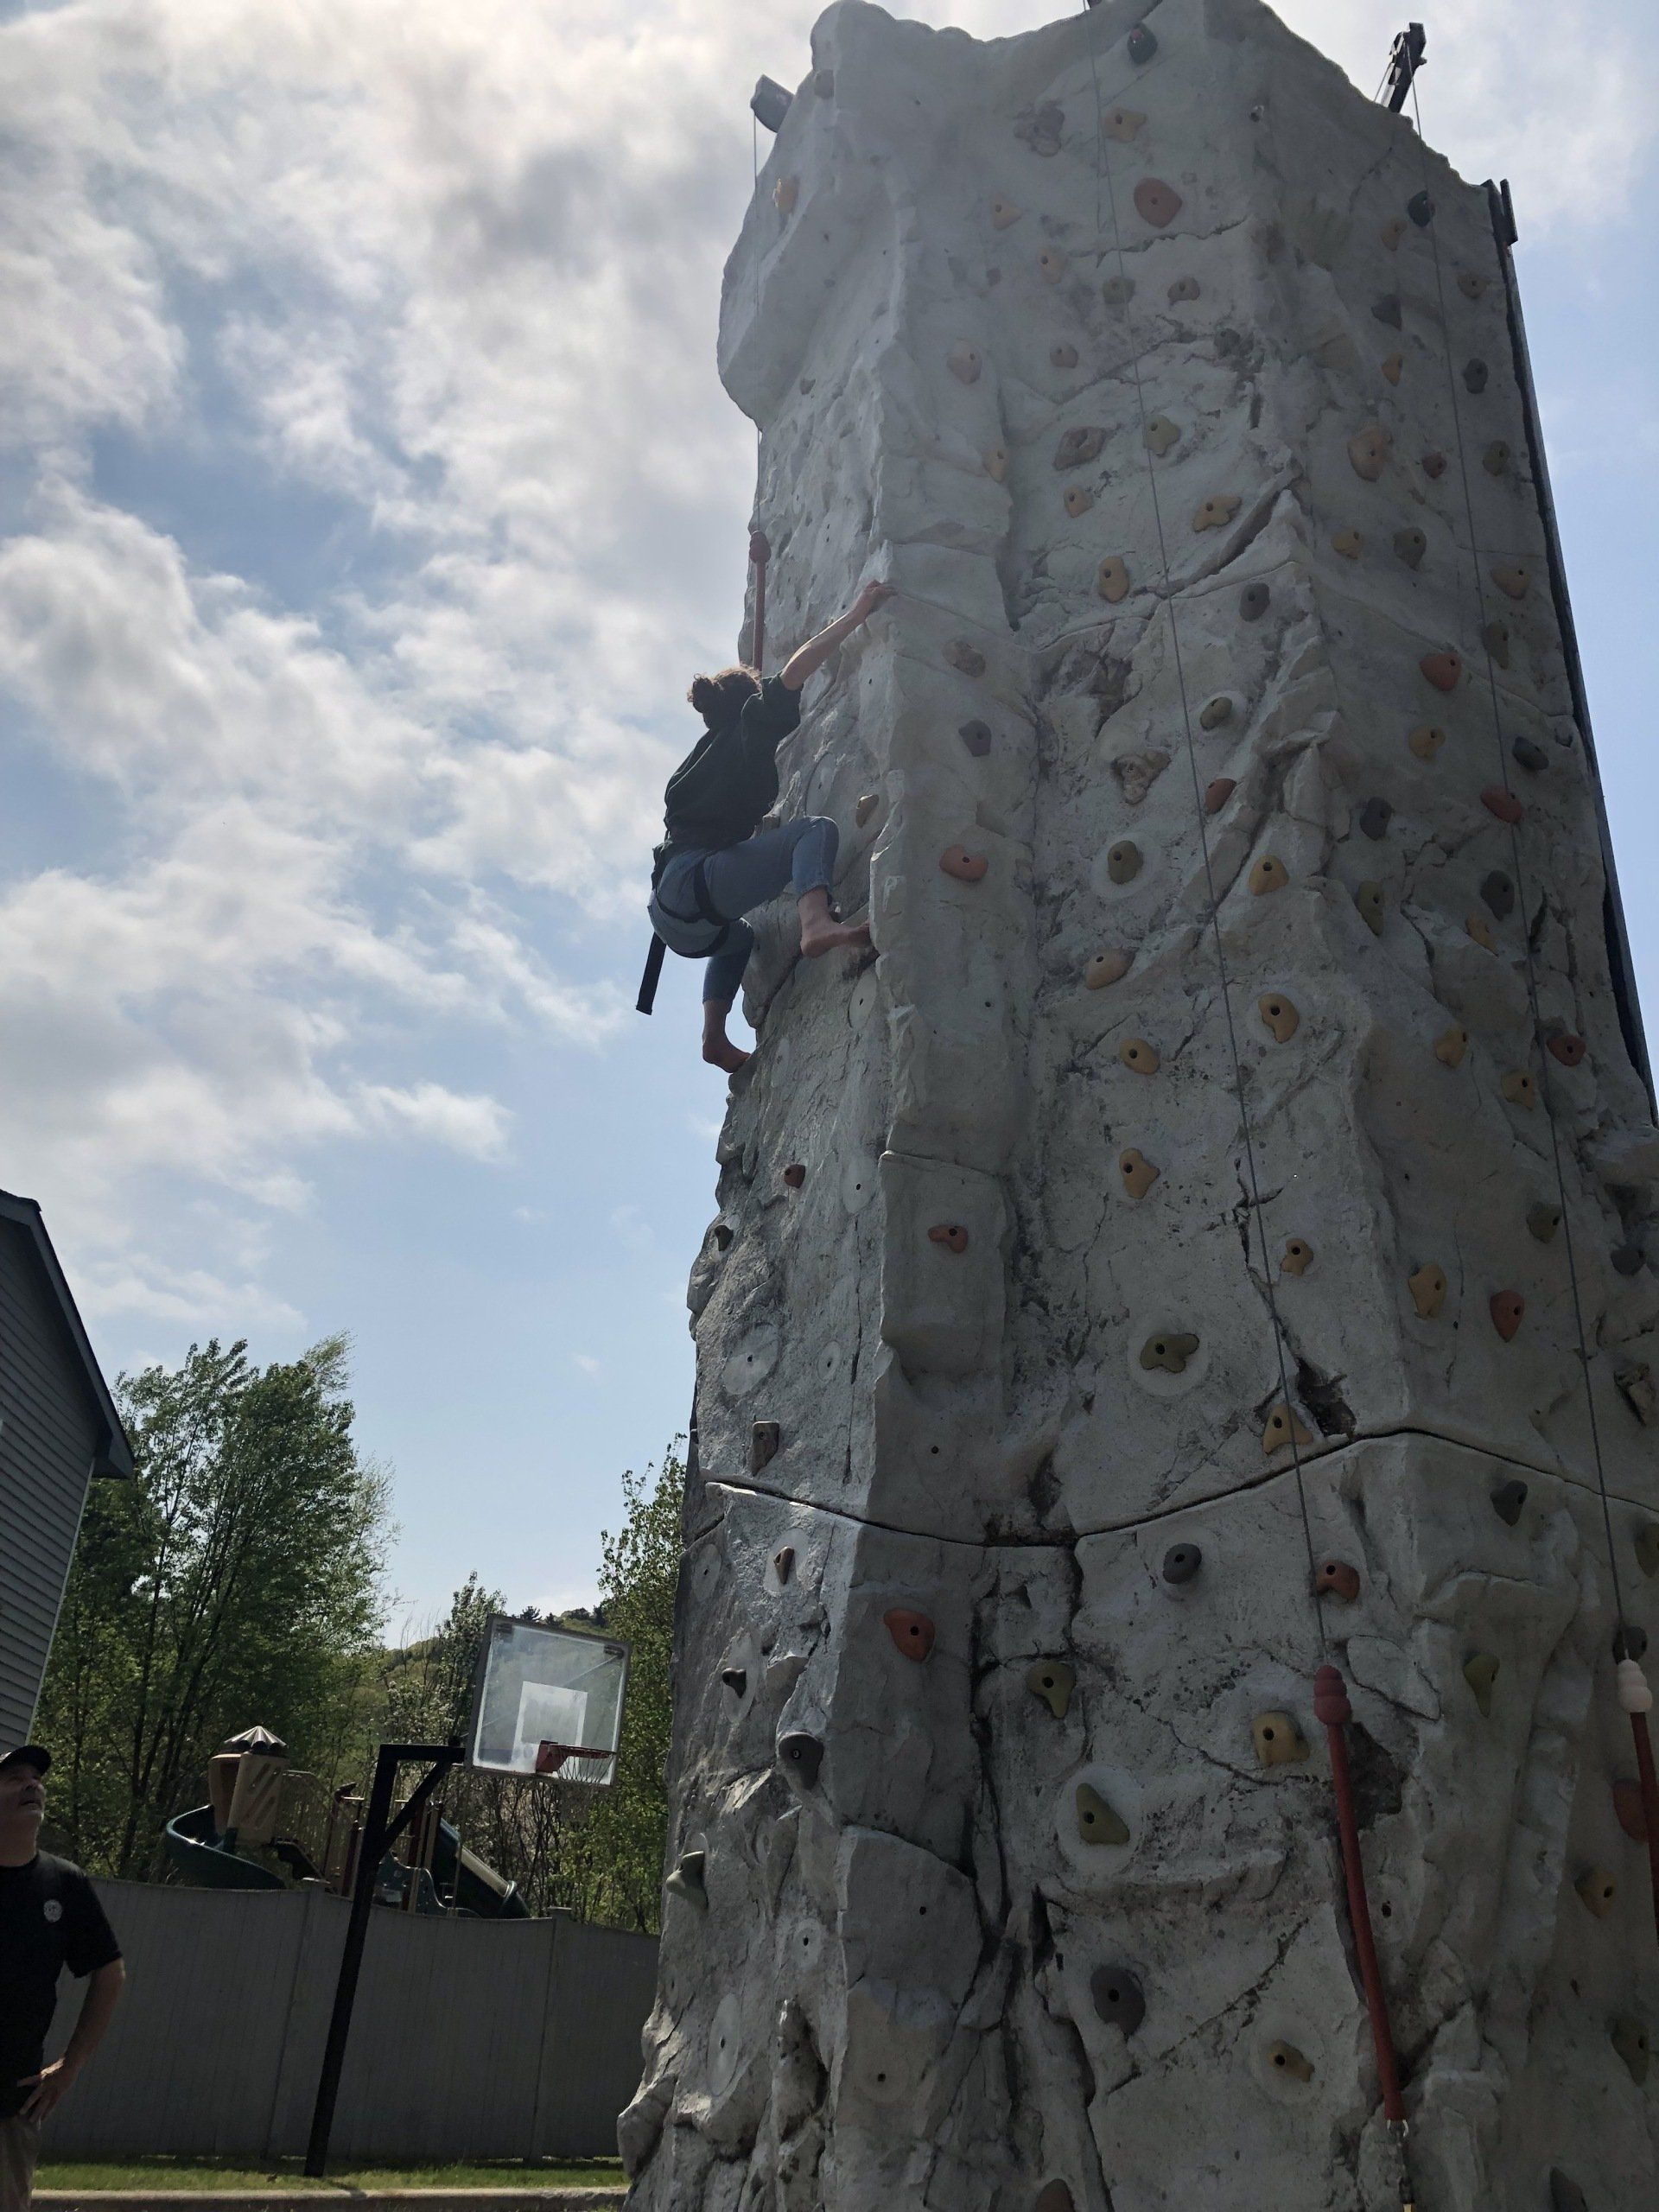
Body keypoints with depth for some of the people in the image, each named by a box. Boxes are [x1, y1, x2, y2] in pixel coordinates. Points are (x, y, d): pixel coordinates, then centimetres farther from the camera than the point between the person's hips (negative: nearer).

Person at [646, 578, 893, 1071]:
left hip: (670, 915, 9)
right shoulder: (749, 728, 10)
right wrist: (856, 614, 0)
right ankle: (817, 924, -46)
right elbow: (792, 673, -5)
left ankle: (714, 1035, 21)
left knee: (739, 936, 41)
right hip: (697, 882, -9)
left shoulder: (711, 746, 32)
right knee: (815, 830, -16)